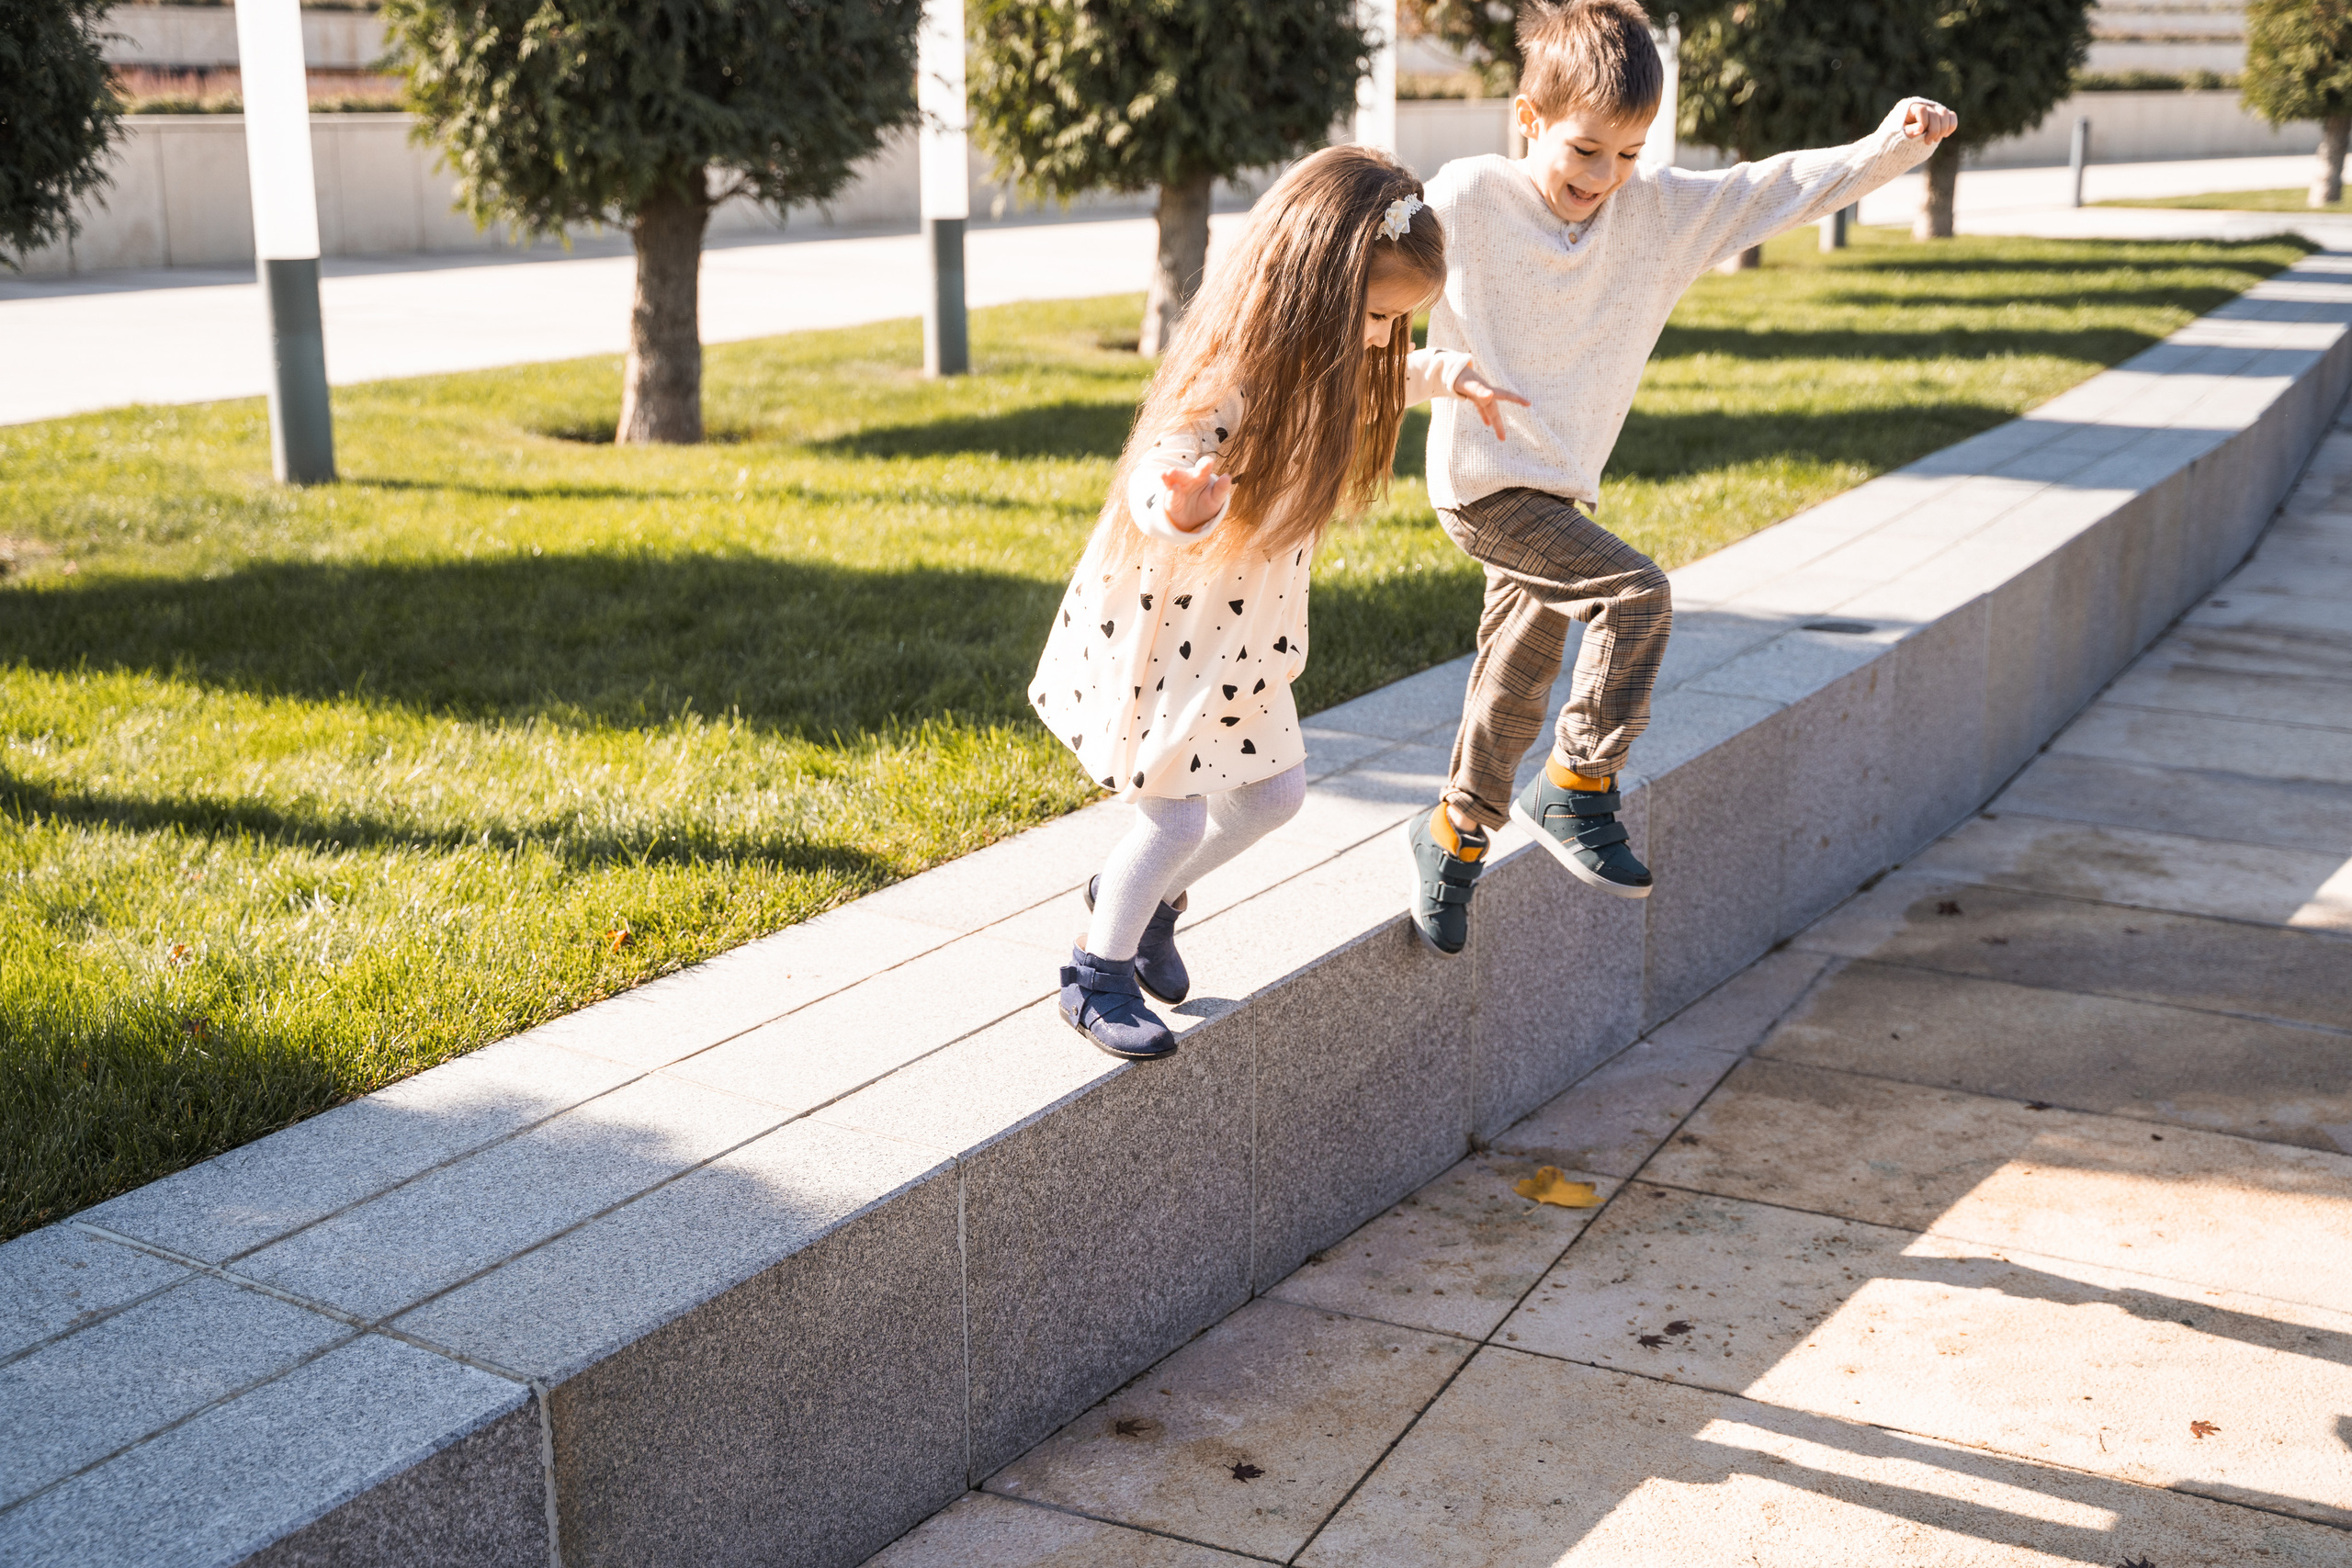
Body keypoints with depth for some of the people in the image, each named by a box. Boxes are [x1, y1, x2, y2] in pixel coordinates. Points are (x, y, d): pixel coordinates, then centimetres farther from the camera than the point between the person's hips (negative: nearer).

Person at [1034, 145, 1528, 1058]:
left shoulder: (1327, 362, -2)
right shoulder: (1227, 378, -30)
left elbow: (1385, 375, 22)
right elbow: (1156, 479, -42)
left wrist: (1451, 377, 8)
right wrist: (1180, 505, -64)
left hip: (1244, 632, 9)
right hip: (1163, 624, -8)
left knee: (1273, 795, 15)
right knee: (1175, 818, 0)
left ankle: (1142, 896, 37)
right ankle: (1098, 972, 22)